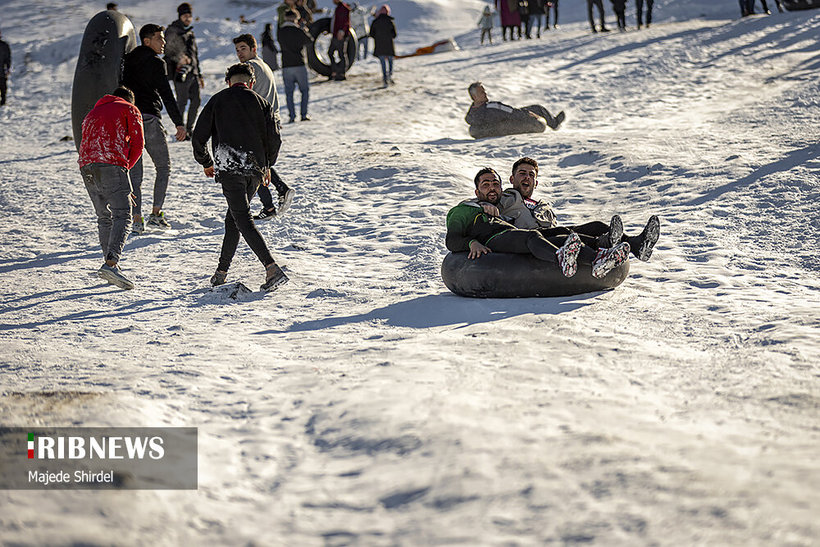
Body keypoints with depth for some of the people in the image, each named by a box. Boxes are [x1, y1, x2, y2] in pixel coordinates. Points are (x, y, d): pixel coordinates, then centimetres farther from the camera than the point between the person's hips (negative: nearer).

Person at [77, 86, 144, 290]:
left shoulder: (92, 113, 34)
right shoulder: (130, 109, 16)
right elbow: (137, 144, 4)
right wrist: (126, 166, 19)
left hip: (86, 167, 6)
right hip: (111, 165, -6)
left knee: (104, 218, 16)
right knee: (122, 216, -9)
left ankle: (110, 263, 11)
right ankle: (111, 263, -27)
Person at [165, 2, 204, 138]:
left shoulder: (190, 33, 22)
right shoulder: (172, 31, -1)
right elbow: (168, 52, -9)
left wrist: (200, 75, 24)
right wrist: (179, 58, -26)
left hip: (193, 73, 7)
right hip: (180, 72, -7)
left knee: (196, 101, 4)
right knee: (182, 101, -9)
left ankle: (189, 129, 15)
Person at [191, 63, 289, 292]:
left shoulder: (218, 101, 5)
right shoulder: (261, 103, 10)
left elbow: (198, 137, 4)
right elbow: (274, 138, 6)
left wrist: (206, 162, 21)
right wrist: (267, 165, 23)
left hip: (229, 168, -4)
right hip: (255, 170, 4)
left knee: (244, 220, -10)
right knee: (233, 218, 18)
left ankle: (272, 269, -25)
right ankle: (222, 271, 21)